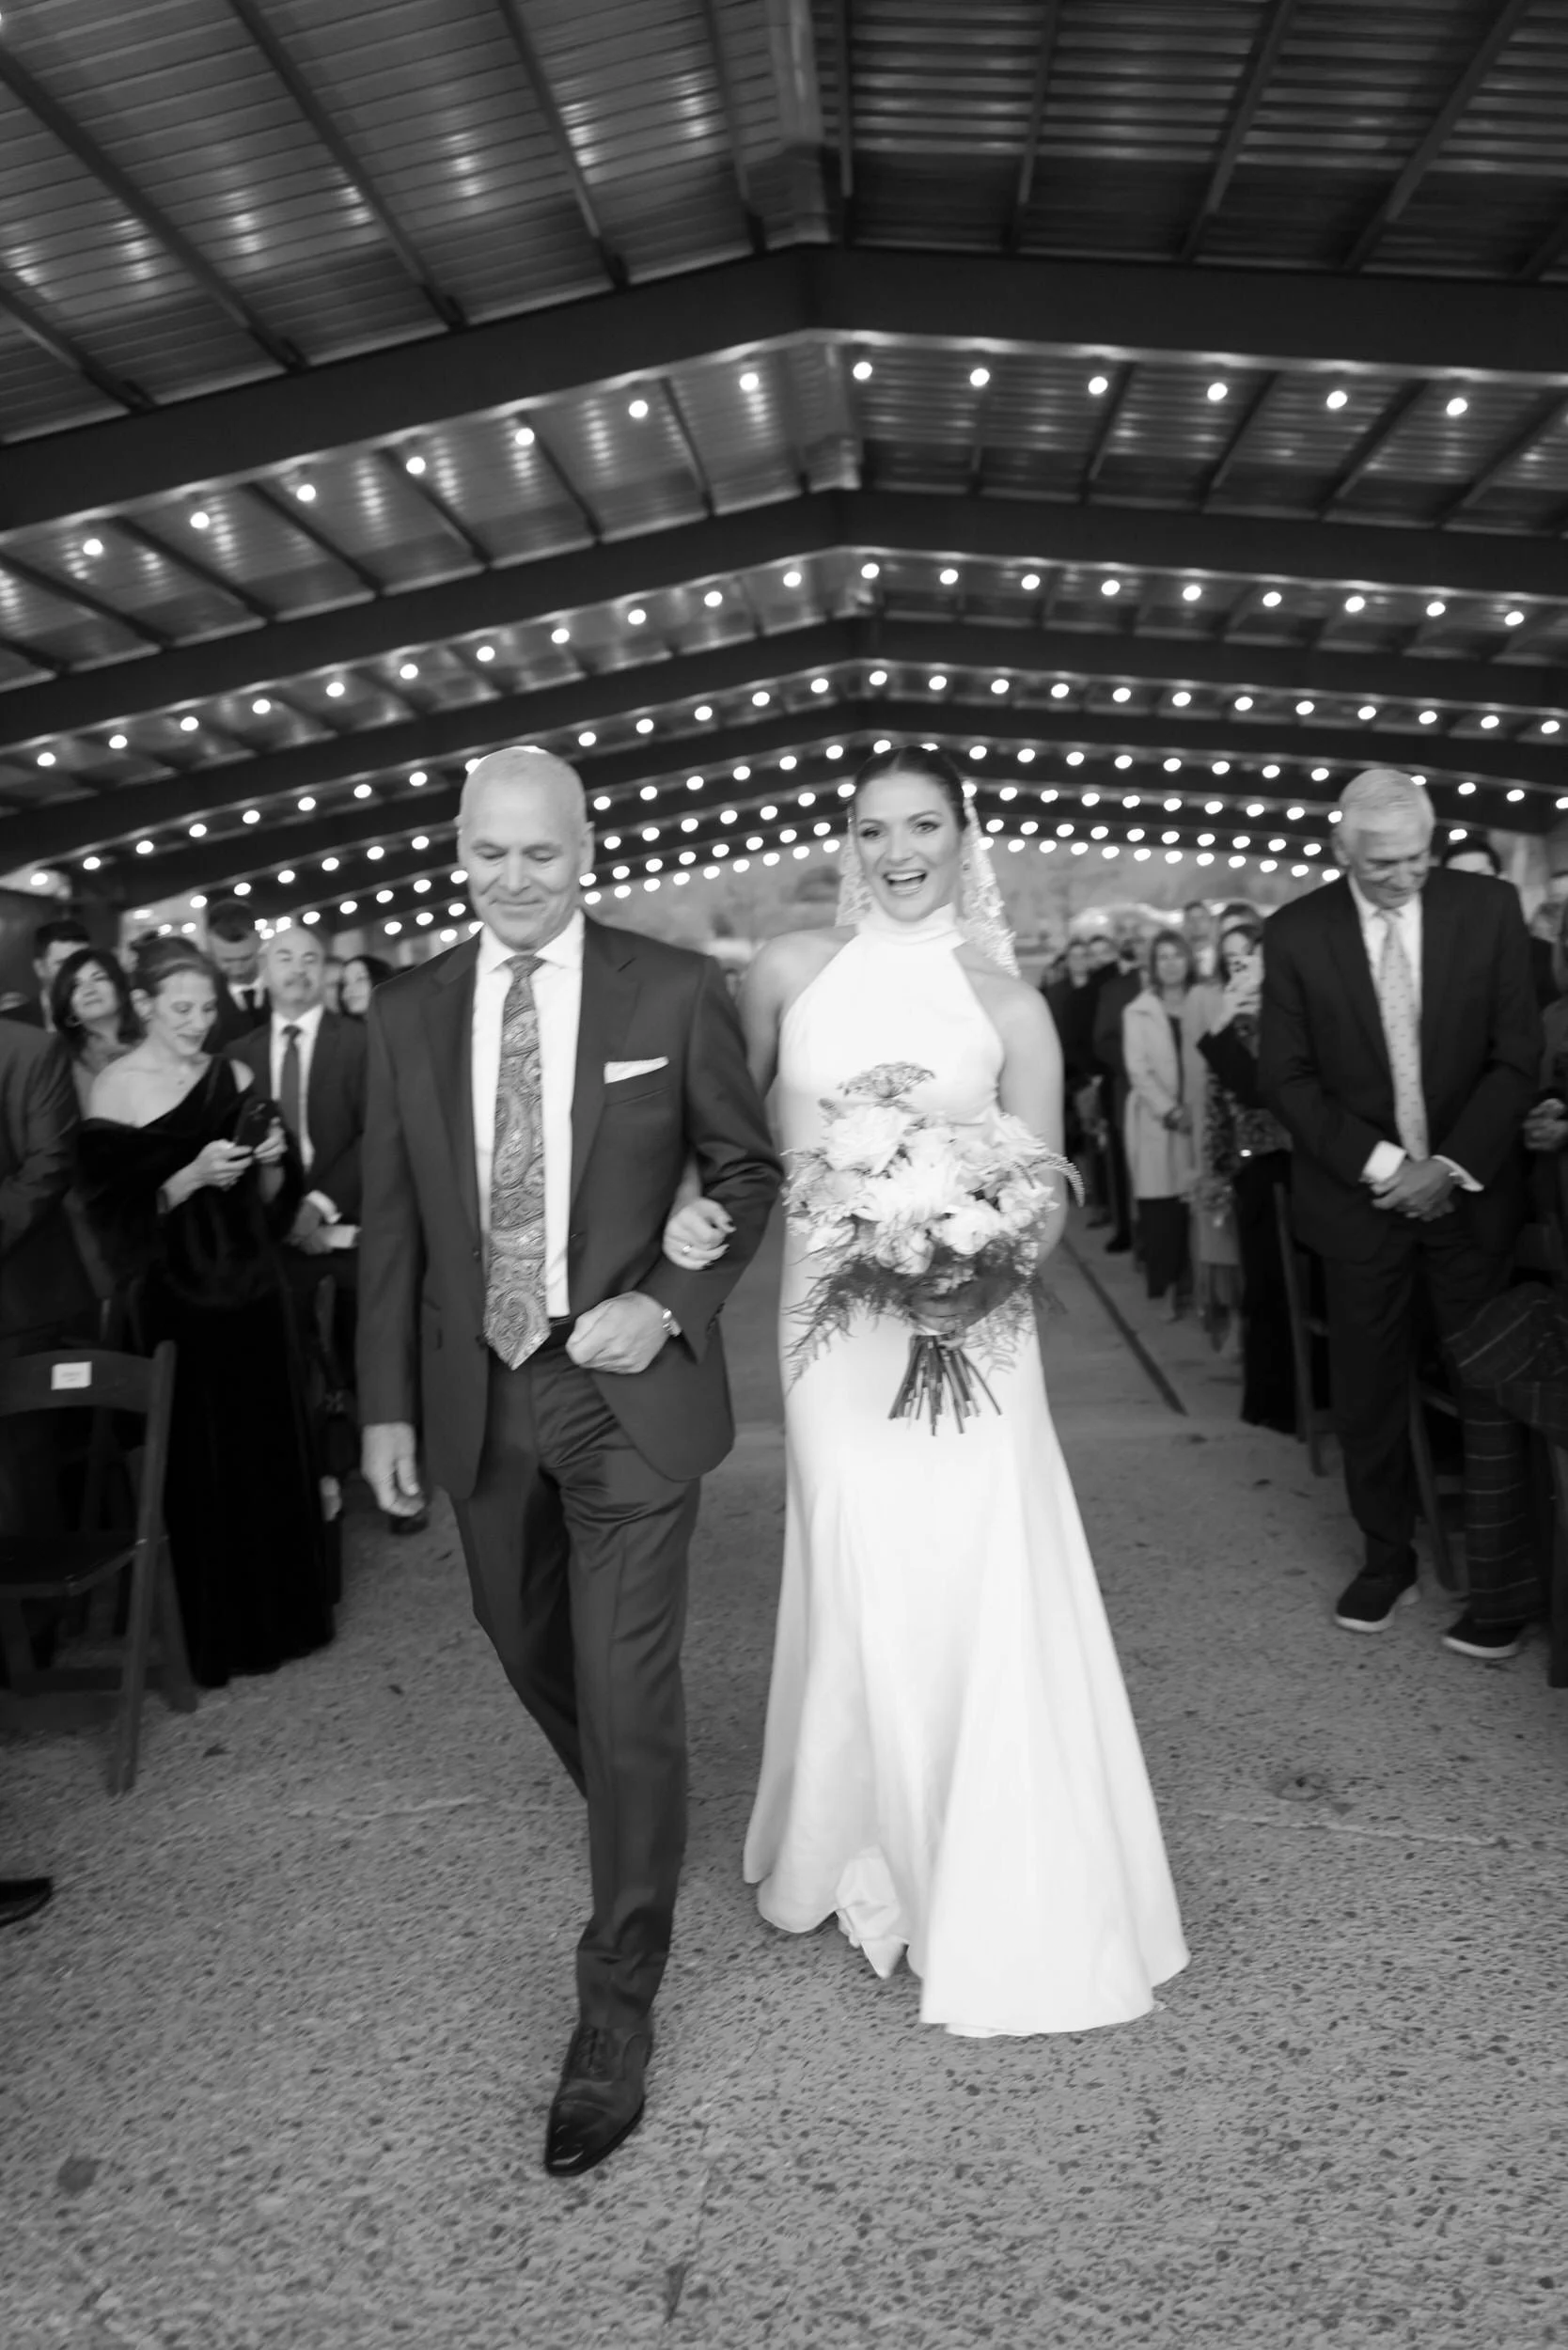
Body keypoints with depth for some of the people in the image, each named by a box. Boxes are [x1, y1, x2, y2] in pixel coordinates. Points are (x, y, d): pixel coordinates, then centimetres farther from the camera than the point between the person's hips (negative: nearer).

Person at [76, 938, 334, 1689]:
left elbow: (271, 1200, 9)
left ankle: (281, 1611, 28)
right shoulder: (114, 1089, -8)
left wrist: (271, 1162, -12)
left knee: (270, 1448, 11)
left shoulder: (235, 1077, 4)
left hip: (251, 1287, 4)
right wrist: (190, 1178, -22)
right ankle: (213, 1633, 20)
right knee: (198, 1463, 4)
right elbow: (115, 1215, -9)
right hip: (176, 1298, -4)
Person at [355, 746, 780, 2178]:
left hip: (628, 1390, -4)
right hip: (478, 1395, 4)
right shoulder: (408, 1013, 2)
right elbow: (390, 1220, 5)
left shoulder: (676, 991, -7)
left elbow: (747, 1170, 0)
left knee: (629, 1691, -2)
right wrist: (387, 1403, 3)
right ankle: (640, 1821, 53)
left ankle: (617, 2013, 17)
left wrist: (667, 1304, -14)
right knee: (534, 1655, 21)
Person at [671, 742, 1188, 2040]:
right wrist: (693, 1202, -1)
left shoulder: (1008, 1004, 1)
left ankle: (1005, 1902, 25)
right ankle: (875, 1854, 30)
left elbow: (1049, 1203, 3)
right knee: (865, 1594, 5)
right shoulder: (794, 969, 3)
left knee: (979, 1593, 2)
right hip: (833, 1319, 1)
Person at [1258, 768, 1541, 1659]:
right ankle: (1387, 1559, 26)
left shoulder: (1490, 907, -3)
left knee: (1494, 1387, 3)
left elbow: (1518, 1054, -3)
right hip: (1360, 1195, 0)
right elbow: (1286, 1075, -4)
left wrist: (1451, 1167, -12)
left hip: (1472, 1191, 0)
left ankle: (1502, 1588, 16)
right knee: (1369, 1395, 8)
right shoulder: (1296, 934, -4)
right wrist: (1379, 1162, -12)